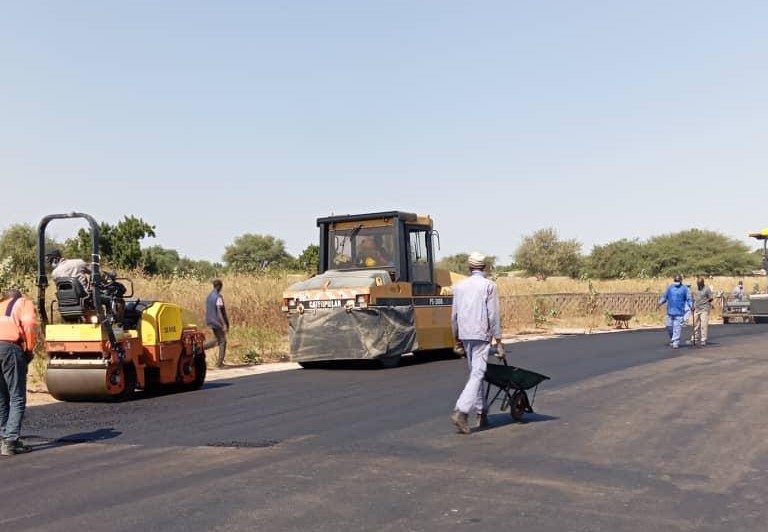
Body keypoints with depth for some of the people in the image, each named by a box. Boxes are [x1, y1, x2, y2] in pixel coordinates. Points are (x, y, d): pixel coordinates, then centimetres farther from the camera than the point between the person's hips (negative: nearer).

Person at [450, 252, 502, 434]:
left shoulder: (459, 286, 9)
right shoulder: (488, 286, -5)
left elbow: (454, 315, 12)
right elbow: (493, 316, -8)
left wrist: (457, 337, 22)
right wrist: (498, 340, -2)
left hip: (465, 335, 6)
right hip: (481, 335, -5)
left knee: (475, 373, 15)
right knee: (477, 374, -7)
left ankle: (481, 413, 20)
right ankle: (461, 410, -21)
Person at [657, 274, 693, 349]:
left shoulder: (685, 289, 0)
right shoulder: (670, 288, 9)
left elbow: (688, 299, -2)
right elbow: (664, 297, 16)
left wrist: (691, 306, -17)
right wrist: (660, 303, 5)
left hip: (679, 312, -3)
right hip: (670, 311, 4)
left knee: (677, 328, -7)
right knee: (669, 327, 7)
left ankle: (675, 343, -2)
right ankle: (671, 339, 29)